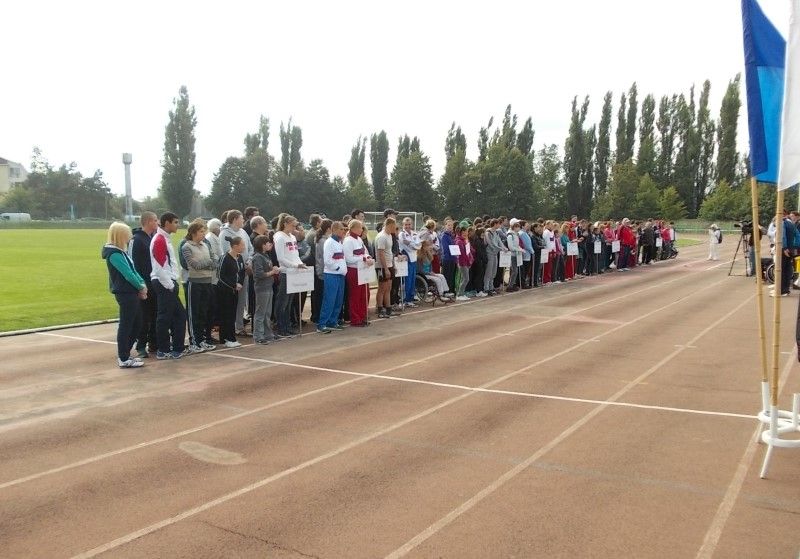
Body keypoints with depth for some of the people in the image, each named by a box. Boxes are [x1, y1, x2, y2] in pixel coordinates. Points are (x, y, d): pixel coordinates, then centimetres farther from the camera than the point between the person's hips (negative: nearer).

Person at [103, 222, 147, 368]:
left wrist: (142, 285, -1)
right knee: (126, 325, -4)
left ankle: (124, 354, 24)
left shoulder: (120, 251, 16)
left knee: (137, 324, 15)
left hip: (130, 292, 10)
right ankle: (124, 360, 3)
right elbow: (127, 274, -18)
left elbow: (132, 270, 13)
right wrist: (141, 287, -5)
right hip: (125, 293, -10)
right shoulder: (114, 254, -15)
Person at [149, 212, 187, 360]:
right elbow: (159, 267, -20)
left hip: (169, 284, 10)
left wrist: (173, 283, 15)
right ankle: (163, 351, 5)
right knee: (164, 317, -3)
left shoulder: (165, 239, 18)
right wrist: (170, 285, -15)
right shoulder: (159, 240, -14)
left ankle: (177, 348, 18)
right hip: (164, 285, -10)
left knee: (179, 314, 12)